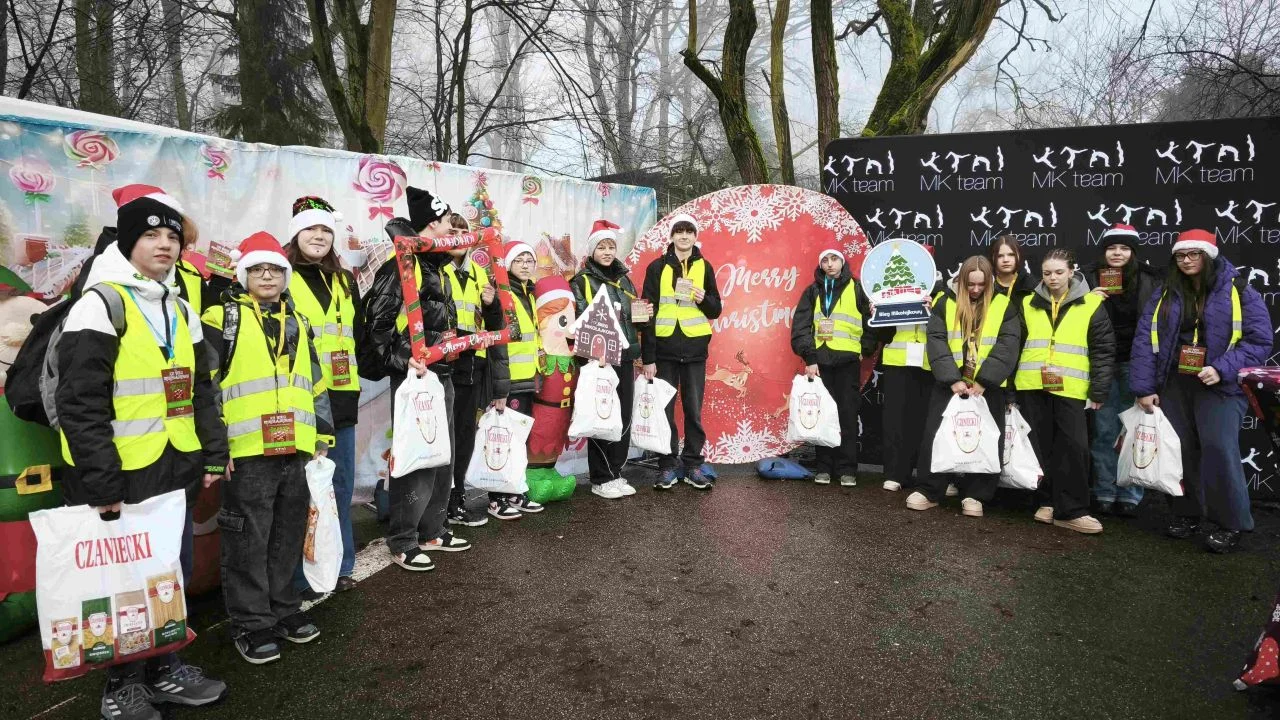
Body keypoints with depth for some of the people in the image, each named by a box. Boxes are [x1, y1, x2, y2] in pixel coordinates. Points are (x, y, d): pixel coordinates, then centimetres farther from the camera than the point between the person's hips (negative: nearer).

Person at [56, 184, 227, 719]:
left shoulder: (179, 309, 11)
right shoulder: (99, 305, -12)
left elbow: (201, 390, 15)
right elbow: (80, 405, -16)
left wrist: (213, 454, 10)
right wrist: (100, 484, -18)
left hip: (176, 467, 7)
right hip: (122, 475, -7)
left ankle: (163, 668, 33)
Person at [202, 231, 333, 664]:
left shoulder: (297, 323, 16)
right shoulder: (223, 318, -2)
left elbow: (316, 384, 20)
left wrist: (322, 435, 15)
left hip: (294, 450, 6)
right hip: (245, 452, -6)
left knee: (288, 536, 15)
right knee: (248, 542, 2)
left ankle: (284, 609, 29)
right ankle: (251, 623, 14)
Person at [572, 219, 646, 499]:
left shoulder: (623, 278, 16)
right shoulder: (582, 281, -1)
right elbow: (580, 321, -9)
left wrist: (643, 313, 4)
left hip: (624, 357, 6)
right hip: (598, 358, -6)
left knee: (624, 417, 7)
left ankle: (616, 473, 19)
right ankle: (600, 479, 8)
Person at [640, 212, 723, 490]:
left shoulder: (704, 267, 8)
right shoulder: (657, 267, 1)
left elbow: (715, 311, 13)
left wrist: (704, 299, -11)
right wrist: (648, 357, -7)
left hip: (695, 349, 1)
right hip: (665, 348, -1)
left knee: (694, 409, 6)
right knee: (665, 409, 3)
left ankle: (693, 465, 17)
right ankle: (669, 466, 14)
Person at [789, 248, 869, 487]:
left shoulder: (856, 289, 8)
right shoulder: (813, 291, 11)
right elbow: (800, 326, 3)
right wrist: (809, 358, -7)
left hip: (847, 360, -1)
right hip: (820, 360, 1)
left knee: (847, 413, 0)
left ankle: (847, 468, 6)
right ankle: (824, 467, 9)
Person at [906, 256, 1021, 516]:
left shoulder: (1003, 306, 2)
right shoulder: (945, 303, 3)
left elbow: (1007, 346, -7)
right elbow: (936, 342, -5)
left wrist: (983, 381, -17)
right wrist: (952, 379, -16)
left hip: (988, 386, 0)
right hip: (949, 384, 0)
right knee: (936, 436, 0)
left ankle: (974, 494, 15)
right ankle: (930, 491, 10)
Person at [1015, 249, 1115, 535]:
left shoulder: (1091, 305, 3)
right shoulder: (1029, 304, 10)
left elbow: (1103, 351, 1)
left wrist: (1099, 391, -5)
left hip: (1070, 390, -2)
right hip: (1033, 388, 2)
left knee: (1073, 448, -5)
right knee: (1041, 446, 8)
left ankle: (1071, 510, 3)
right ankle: (1047, 501, 20)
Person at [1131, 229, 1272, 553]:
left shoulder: (1238, 291, -2)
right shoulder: (1164, 295, 6)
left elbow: (1259, 341, -6)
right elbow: (1144, 340, 1)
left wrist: (1222, 369, -19)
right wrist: (1144, 387, -6)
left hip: (1220, 386, -3)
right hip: (1173, 384, 3)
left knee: (1218, 448, -12)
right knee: (1179, 449, 6)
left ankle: (1230, 523, 2)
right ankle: (1187, 513, 21)